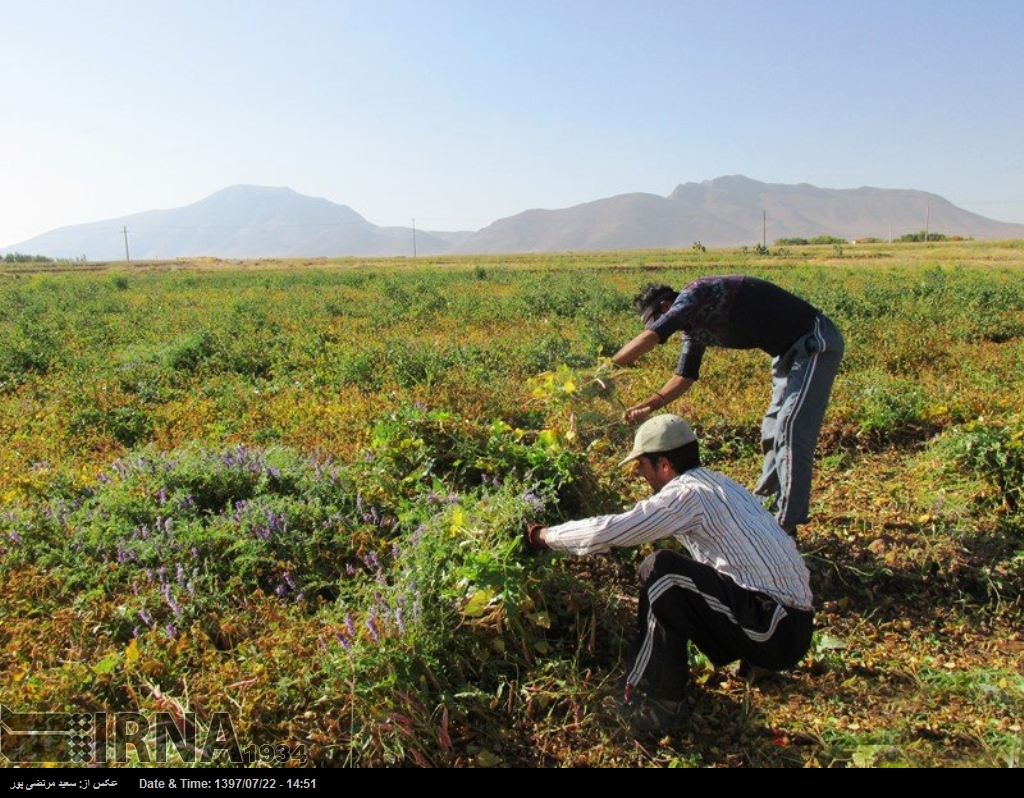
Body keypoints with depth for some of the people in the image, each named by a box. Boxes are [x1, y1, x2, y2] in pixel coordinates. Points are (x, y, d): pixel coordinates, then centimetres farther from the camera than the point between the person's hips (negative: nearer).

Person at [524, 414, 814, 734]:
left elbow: (605, 532, -14)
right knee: (657, 574, 12)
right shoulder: (718, 483, 13)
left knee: (663, 571, -13)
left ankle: (662, 705, -4)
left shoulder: (687, 493, -13)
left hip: (773, 629, -9)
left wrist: (544, 535, 2)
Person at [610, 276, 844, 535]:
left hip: (816, 343, -10)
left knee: (791, 431, -11)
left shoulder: (695, 294, -19)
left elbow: (649, 338, -30)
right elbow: (685, 376, 13)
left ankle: (786, 525, -5)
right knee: (773, 431, 16)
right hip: (792, 349, 10)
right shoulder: (693, 326, 9)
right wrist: (649, 405, 0)